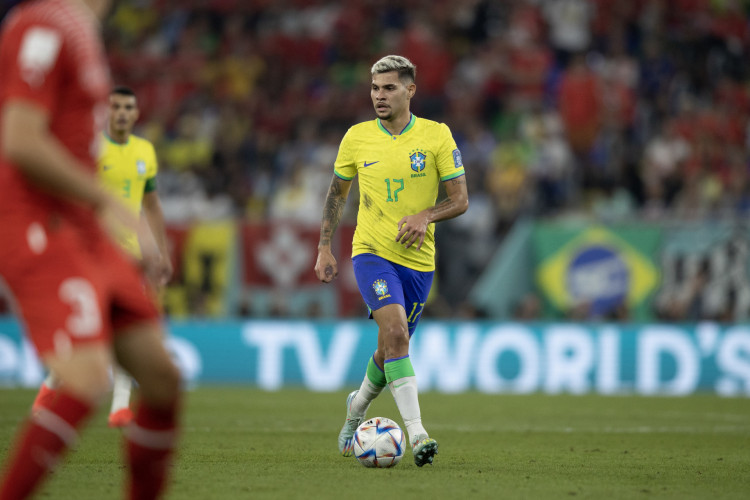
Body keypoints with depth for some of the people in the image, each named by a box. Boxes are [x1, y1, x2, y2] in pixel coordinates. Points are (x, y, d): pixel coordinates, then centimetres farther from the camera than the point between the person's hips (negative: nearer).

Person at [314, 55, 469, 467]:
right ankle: (416, 434, -29)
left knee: (390, 351, 11)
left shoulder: (436, 135, -2)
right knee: (395, 332, -25)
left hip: (418, 259, 2)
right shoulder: (357, 138, 1)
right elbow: (337, 193, 15)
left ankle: (358, 407, 43)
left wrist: (425, 216, -20)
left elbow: (460, 199, -1)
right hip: (371, 251, -1)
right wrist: (324, 249, 8)